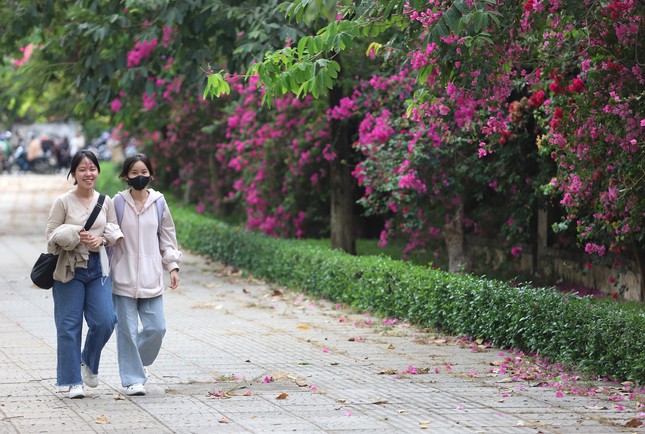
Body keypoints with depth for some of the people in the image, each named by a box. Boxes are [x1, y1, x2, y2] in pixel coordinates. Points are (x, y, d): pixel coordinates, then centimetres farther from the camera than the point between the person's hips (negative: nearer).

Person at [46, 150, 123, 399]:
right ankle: (73, 381, 9)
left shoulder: (105, 201, 6)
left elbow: (114, 230, 13)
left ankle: (89, 363, 22)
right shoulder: (63, 202, -5)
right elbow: (52, 235, -4)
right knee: (69, 327, 0)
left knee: (105, 321, -6)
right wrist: (76, 236, -20)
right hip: (69, 270, -3)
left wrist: (102, 239, -8)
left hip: (98, 268, 3)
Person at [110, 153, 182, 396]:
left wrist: (173, 267, 8)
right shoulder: (118, 202, -3)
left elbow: (167, 237, 13)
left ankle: (139, 361, 28)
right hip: (124, 277, -2)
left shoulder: (158, 202, 4)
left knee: (156, 328, 0)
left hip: (151, 278, 2)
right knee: (127, 329, -2)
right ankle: (132, 379, 9)